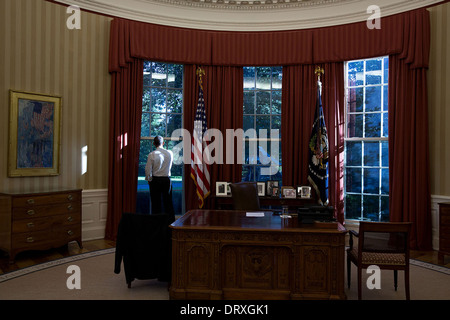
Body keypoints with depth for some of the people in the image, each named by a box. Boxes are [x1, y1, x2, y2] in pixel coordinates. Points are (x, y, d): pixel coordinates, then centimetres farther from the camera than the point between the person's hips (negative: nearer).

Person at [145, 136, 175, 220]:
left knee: (156, 202, 6)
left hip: (155, 180, -2)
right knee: (168, 202, 10)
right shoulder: (170, 153, -3)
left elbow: (148, 170, -7)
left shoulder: (151, 155, -11)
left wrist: (149, 179, 7)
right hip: (167, 179, 2)